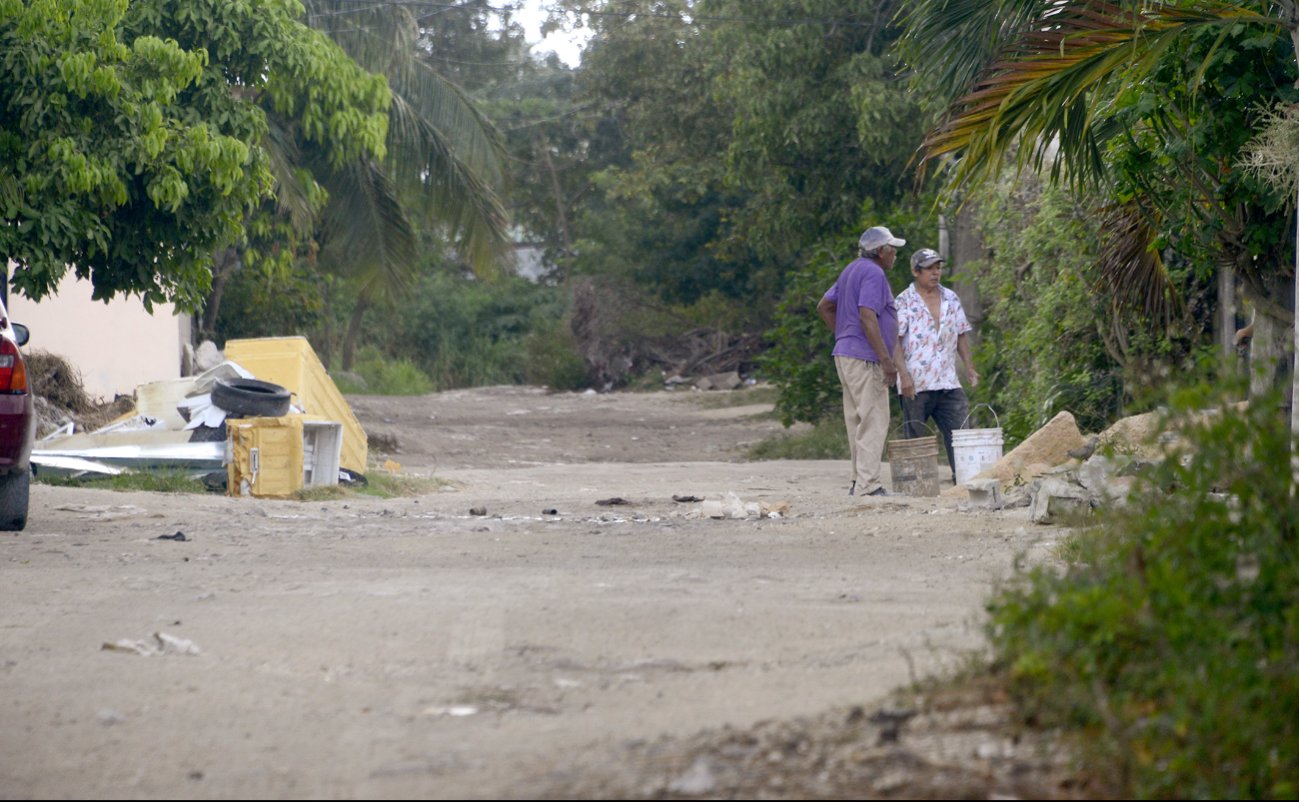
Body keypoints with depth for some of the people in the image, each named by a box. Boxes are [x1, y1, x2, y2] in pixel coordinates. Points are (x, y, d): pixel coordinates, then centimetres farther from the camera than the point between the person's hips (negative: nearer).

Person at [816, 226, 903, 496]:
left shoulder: (852, 270, 18)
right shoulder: (873, 274, -12)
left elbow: (824, 306, 24)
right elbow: (867, 317, -22)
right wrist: (886, 360, -22)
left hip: (845, 353, 10)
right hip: (864, 358, -10)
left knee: (857, 420, 13)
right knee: (874, 420, -10)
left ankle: (859, 481, 16)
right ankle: (868, 484, -14)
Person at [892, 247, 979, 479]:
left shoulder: (950, 299, 14)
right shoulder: (904, 301, -3)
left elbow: (961, 335, 21)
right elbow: (895, 340, -9)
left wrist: (969, 366, 11)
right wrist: (903, 374, -17)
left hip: (948, 382, 5)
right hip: (916, 384, -5)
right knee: (917, 437, -1)